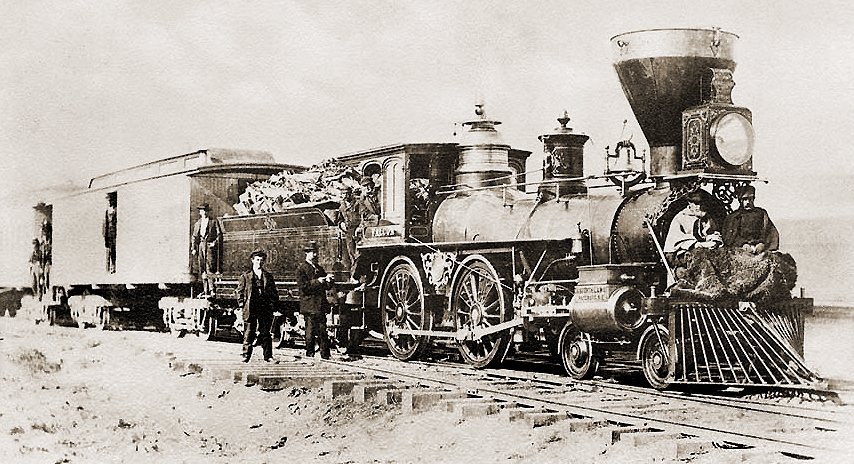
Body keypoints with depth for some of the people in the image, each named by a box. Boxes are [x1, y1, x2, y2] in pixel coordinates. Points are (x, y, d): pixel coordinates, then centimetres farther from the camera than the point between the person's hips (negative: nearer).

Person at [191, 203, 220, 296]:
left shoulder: (213, 222, 8)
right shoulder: (197, 223, 19)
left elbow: (219, 234, 4)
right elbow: (194, 236, 19)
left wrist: (215, 242, -11)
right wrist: (194, 248, 10)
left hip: (209, 245, -4)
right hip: (200, 246, 4)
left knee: (210, 267, -14)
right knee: (202, 268, 2)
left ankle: (211, 289, -15)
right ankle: (205, 290, 6)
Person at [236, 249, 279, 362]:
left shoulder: (268, 277, 15)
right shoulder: (245, 276, 9)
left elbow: (274, 293, 16)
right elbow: (240, 291, 8)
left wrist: (273, 305, 6)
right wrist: (242, 305, -2)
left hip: (265, 308, 2)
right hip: (250, 308, -2)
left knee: (265, 333, 3)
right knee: (248, 333, -2)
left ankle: (268, 356, 6)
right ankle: (246, 355, 3)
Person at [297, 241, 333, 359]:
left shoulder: (319, 269, 19)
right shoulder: (301, 269, -4)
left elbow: (328, 287, 17)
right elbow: (303, 287, -14)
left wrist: (328, 280, -4)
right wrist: (317, 282, -19)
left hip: (321, 305, 6)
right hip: (309, 306, -6)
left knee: (322, 331, 6)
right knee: (310, 332, -2)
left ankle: (325, 355, 8)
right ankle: (309, 354, 5)